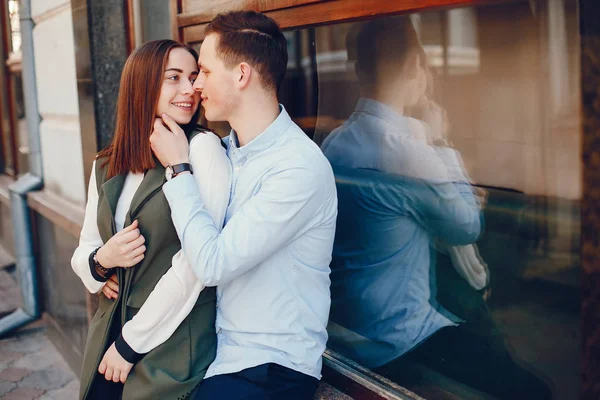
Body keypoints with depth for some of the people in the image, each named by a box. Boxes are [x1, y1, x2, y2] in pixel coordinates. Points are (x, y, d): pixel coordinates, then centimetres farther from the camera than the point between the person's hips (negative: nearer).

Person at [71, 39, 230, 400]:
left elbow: (196, 261, -17)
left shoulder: (203, 148, -12)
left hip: (175, 349, -5)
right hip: (107, 341, 5)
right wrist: (101, 260, -12)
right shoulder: (107, 167, 5)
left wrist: (131, 343, -11)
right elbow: (83, 251, 12)